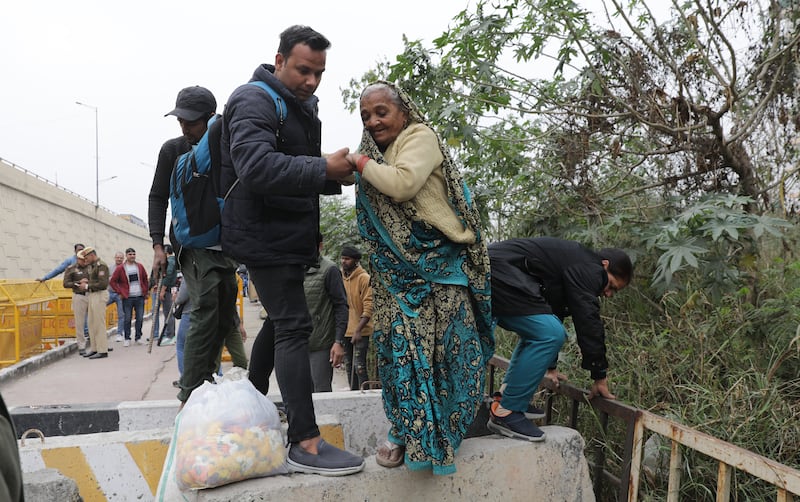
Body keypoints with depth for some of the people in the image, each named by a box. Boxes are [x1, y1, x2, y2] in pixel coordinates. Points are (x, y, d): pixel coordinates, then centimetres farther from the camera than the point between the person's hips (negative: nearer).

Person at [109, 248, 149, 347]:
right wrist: (120, 292, -3)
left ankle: (138, 338, 16)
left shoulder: (140, 266, 9)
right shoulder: (120, 268, -1)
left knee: (140, 318, 4)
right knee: (127, 319, 2)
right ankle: (127, 339, 11)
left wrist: (145, 291, 9)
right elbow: (112, 281, 2)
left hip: (140, 297, 3)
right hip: (127, 298, -3)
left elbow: (145, 279, 17)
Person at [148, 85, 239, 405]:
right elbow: (158, 198, 2)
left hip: (224, 246, 4)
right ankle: (189, 396, -15)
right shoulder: (173, 150, 0)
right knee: (206, 310, -19)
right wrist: (158, 245, -7)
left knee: (224, 319, 6)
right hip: (192, 244, -3)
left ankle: (203, 379, 24)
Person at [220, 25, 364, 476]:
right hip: (266, 236, -10)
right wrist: (323, 169, -29)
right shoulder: (255, 101, -13)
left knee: (281, 321, 17)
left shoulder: (301, 105, 19)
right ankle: (305, 444, -11)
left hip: (290, 236, 10)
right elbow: (257, 166, -29)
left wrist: (334, 175, 5)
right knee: (294, 327, -13)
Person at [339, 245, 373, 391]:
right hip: (345, 331, 6)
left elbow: (369, 307, -14)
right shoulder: (340, 277, 9)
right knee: (349, 367, 12)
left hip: (360, 331, -6)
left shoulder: (364, 278, -10)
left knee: (359, 366, -9)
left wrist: (358, 330, -20)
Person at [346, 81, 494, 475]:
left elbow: (402, 184, -21)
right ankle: (405, 429, 13)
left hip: (435, 265, -7)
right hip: (396, 269, 7)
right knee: (397, 342, 3)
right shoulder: (378, 153, 19)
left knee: (435, 344, -5)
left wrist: (361, 162, -9)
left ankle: (435, 432, 8)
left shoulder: (420, 137, -3)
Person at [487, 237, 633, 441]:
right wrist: (600, 376, 0)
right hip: (498, 277, -11)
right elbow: (588, 322, -9)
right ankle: (505, 413, -12)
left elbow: (553, 313, 35)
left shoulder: (574, 261, 28)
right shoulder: (588, 269, -4)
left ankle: (506, 398, 20)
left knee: (538, 331, 23)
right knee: (550, 334, -16)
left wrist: (550, 366, 39)